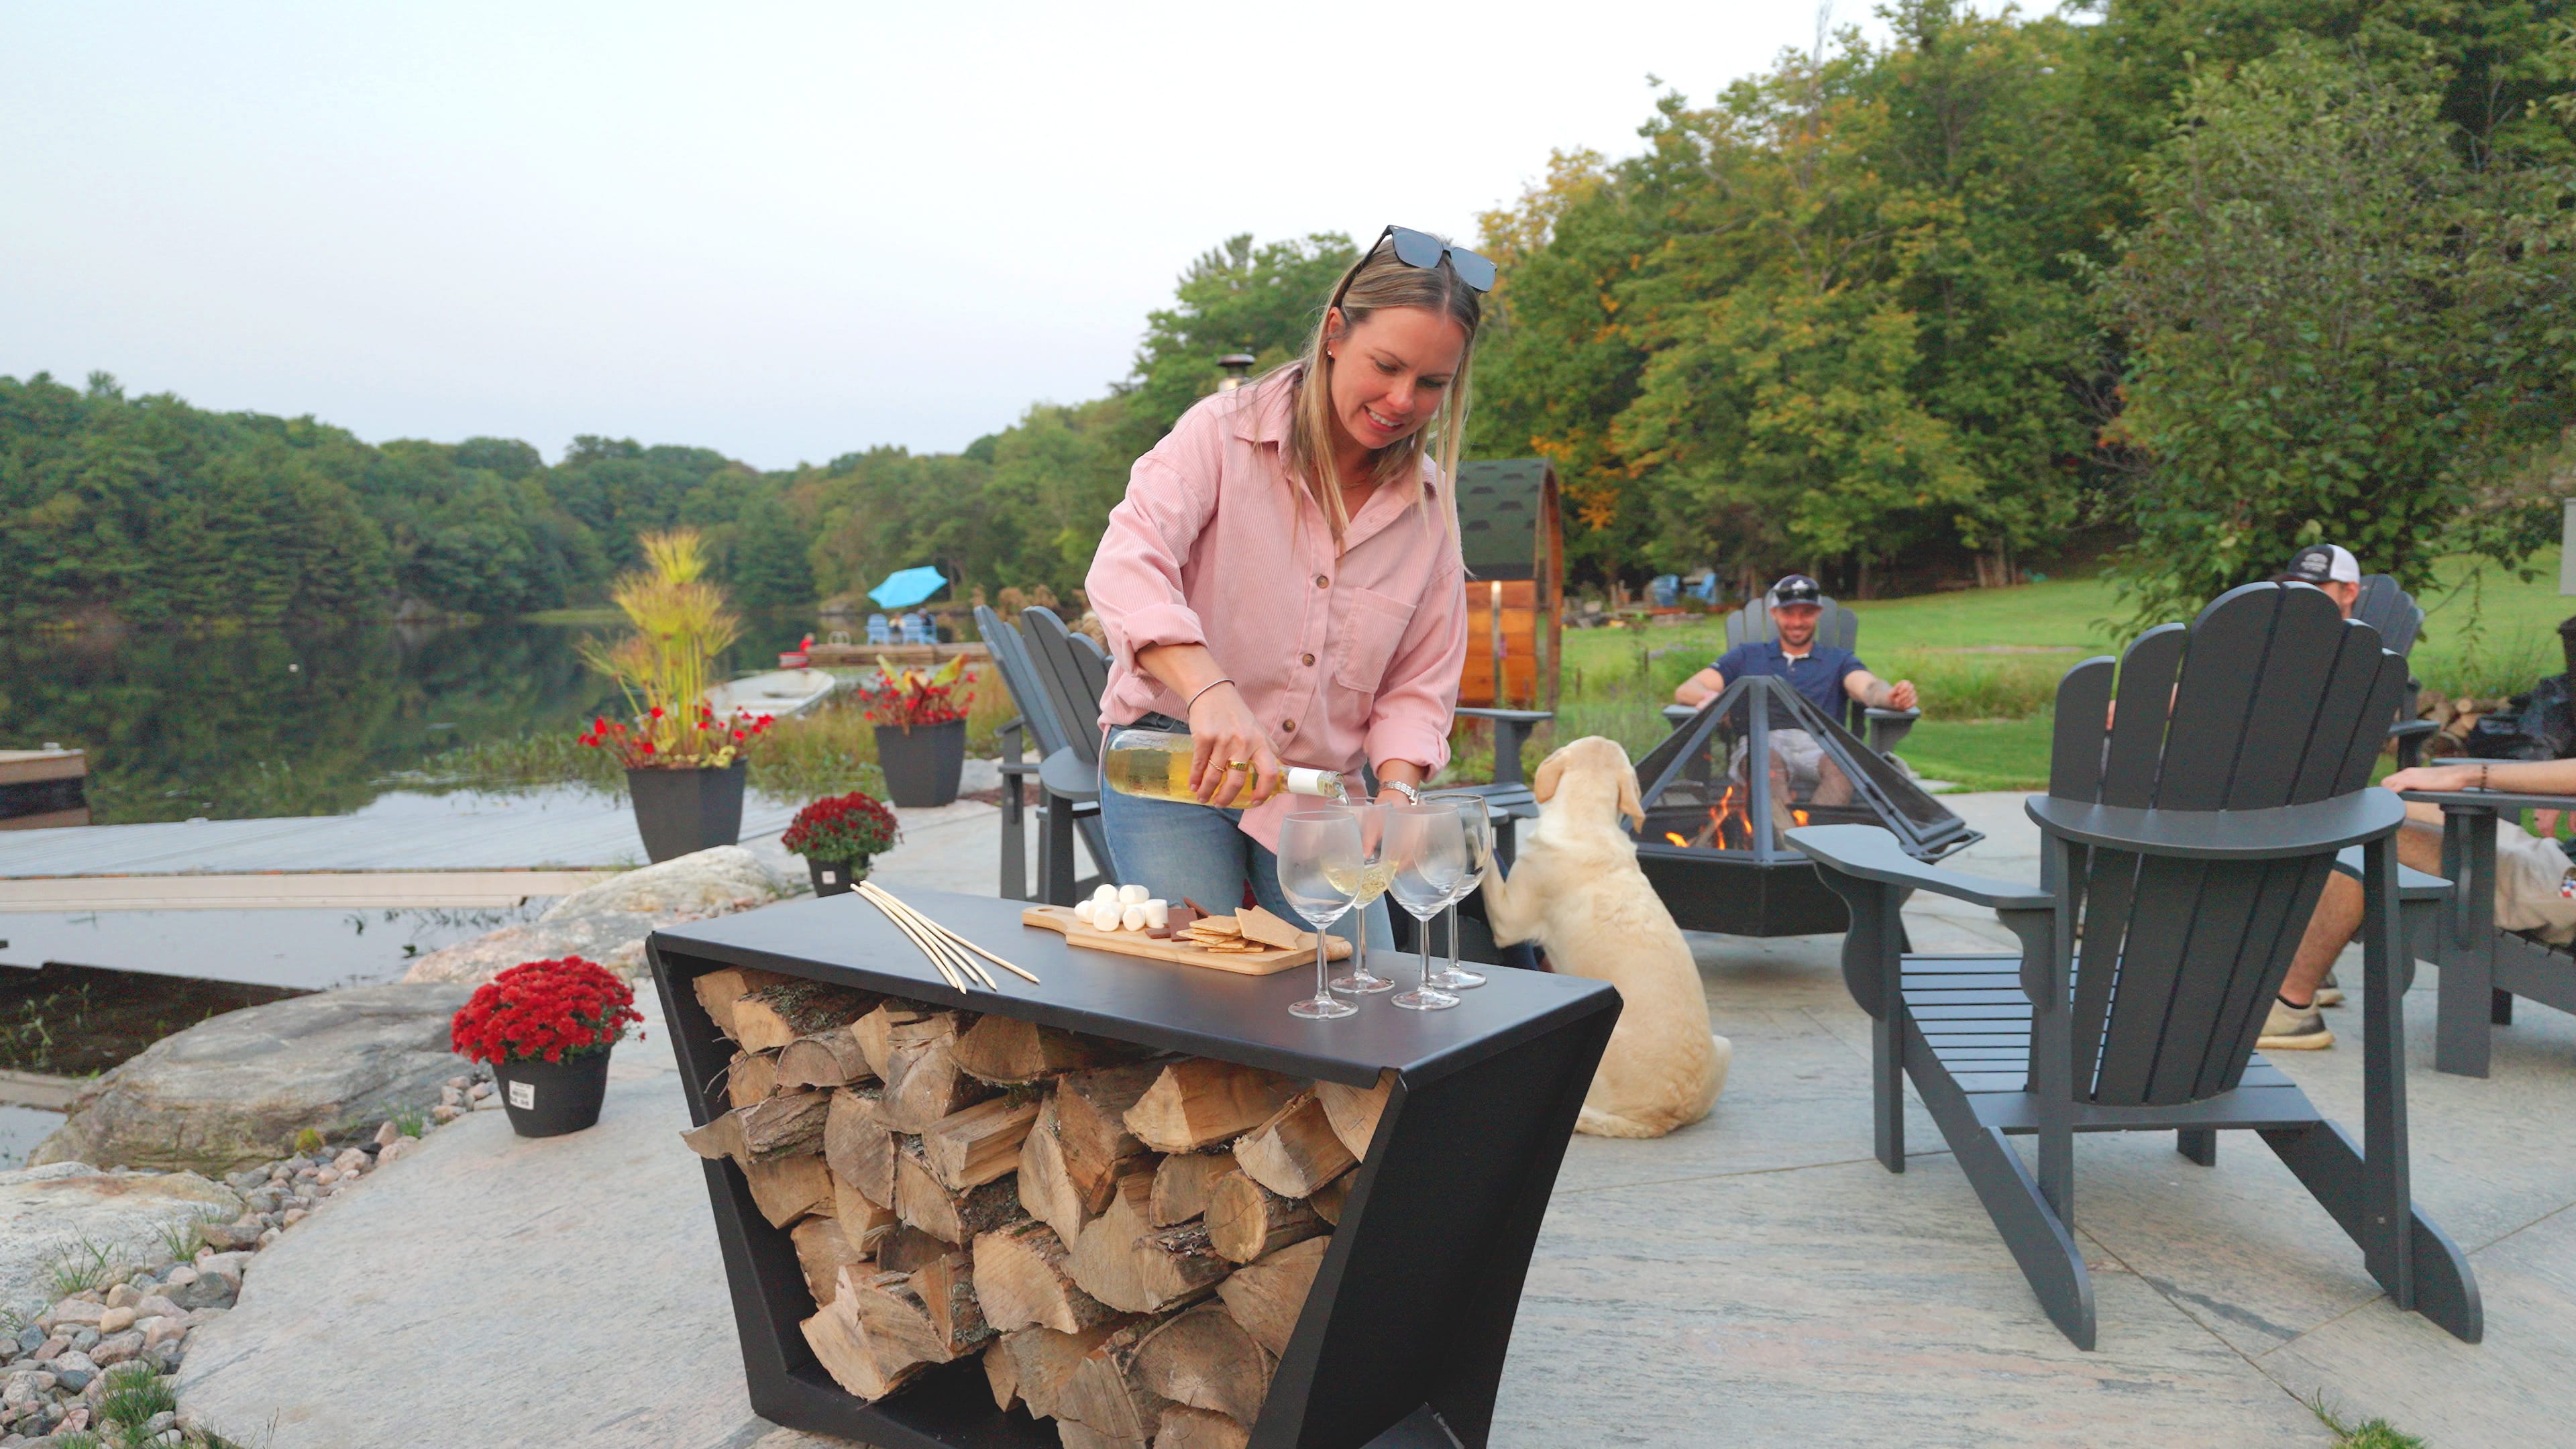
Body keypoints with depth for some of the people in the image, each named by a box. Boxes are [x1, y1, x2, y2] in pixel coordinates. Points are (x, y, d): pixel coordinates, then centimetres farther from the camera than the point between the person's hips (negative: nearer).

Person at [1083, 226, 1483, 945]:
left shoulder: (1428, 502, 4)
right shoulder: (1224, 433, -11)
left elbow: (1420, 682, 7)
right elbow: (1125, 568, -27)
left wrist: (1397, 789, -13)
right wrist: (1210, 690, -45)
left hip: (1317, 795, 4)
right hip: (1173, 773, -4)